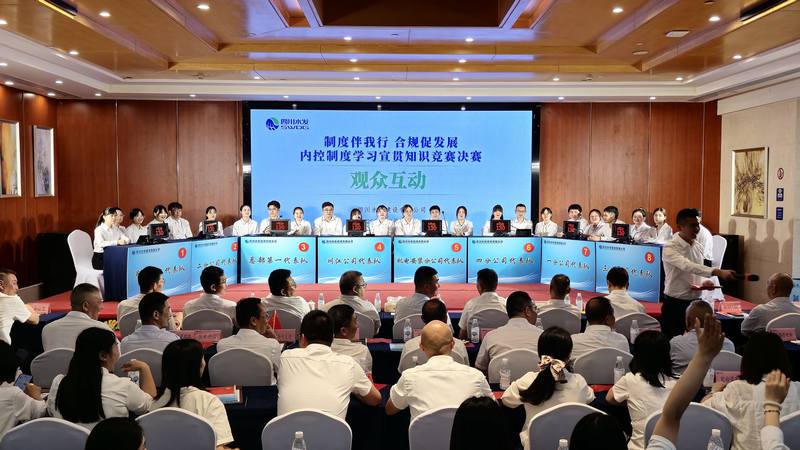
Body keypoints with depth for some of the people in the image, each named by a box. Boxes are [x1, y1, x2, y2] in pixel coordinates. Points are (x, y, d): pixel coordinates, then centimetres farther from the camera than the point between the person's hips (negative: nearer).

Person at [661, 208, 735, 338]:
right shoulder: (669, 248, -17)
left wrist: (705, 282, -5)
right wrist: (717, 272, -43)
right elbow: (687, 266, -33)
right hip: (674, 304, -6)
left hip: (695, 303, 6)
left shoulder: (698, 247, 7)